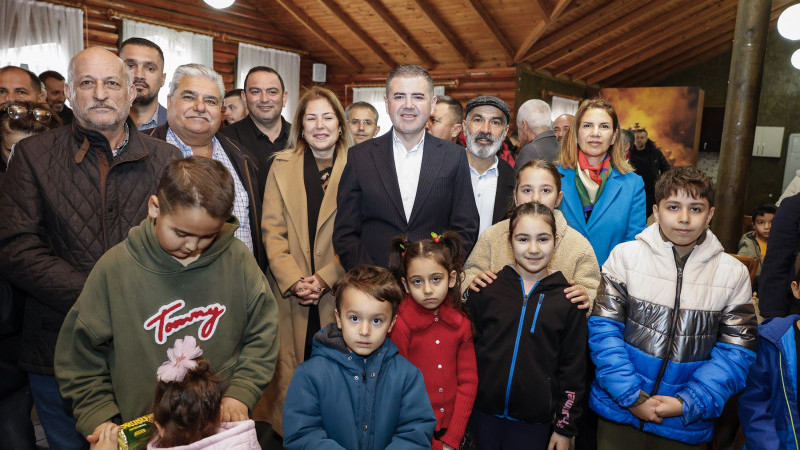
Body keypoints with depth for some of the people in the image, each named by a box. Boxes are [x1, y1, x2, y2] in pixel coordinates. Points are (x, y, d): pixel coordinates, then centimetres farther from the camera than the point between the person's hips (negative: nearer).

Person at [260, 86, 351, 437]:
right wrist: (293, 280, -9)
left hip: (338, 292, -1)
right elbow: (272, 229, 2)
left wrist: (326, 278, -12)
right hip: (291, 294, 2)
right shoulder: (282, 165, 8)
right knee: (291, 370, 6)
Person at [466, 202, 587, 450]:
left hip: (535, 422, -1)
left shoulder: (568, 299, -3)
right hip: (484, 414, 1)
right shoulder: (487, 288, -3)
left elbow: (573, 368, 1)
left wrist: (565, 428, 3)